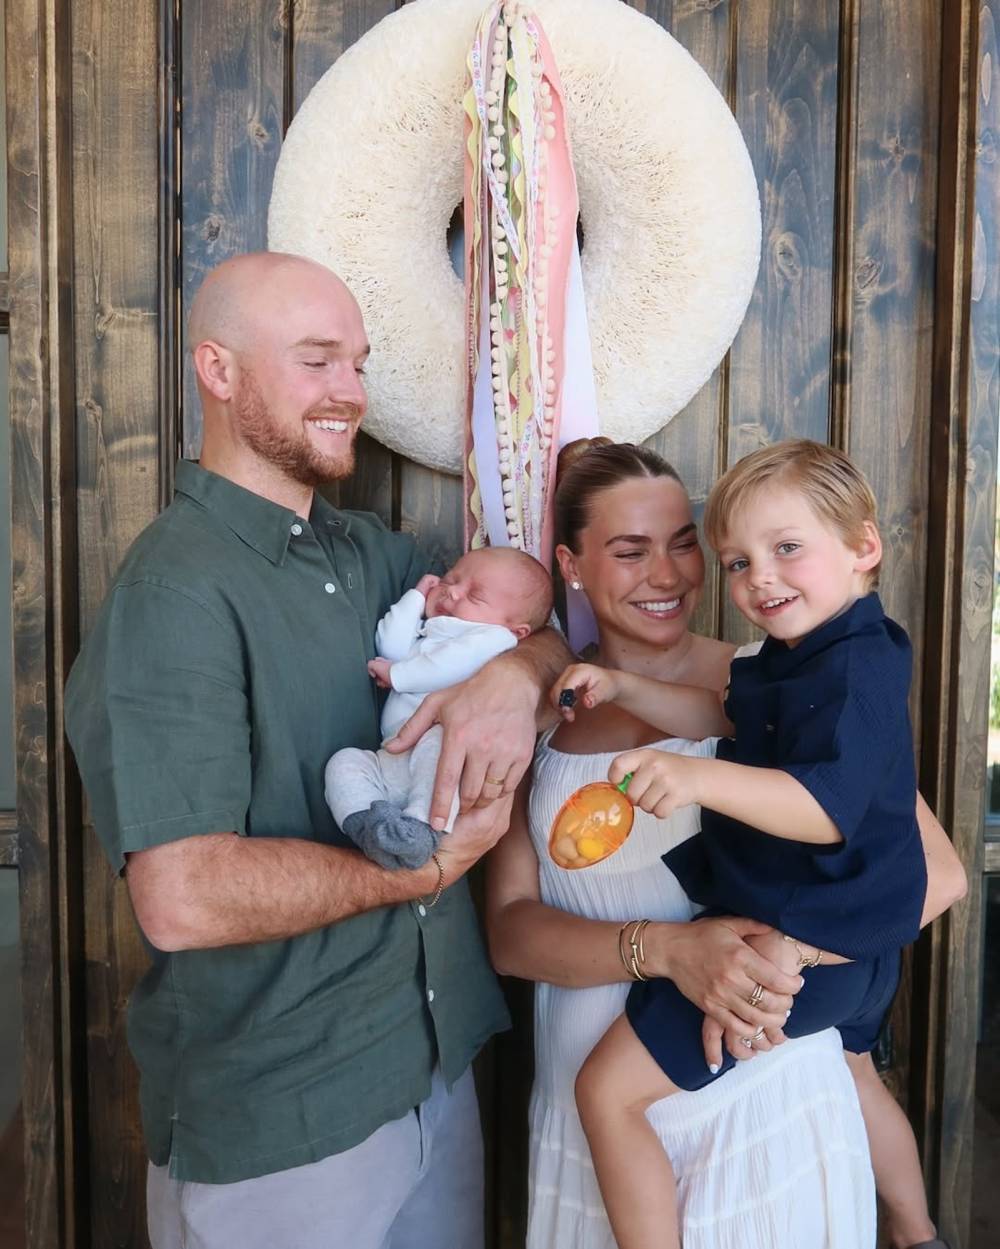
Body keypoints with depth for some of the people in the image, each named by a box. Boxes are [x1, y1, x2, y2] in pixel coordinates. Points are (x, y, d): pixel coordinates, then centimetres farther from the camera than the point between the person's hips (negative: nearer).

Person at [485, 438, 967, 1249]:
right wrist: (667, 948, -23)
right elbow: (509, 929, -6)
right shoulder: (541, 718, -1)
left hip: (762, 1105, -2)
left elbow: (936, 872, -9)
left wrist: (790, 949, -25)